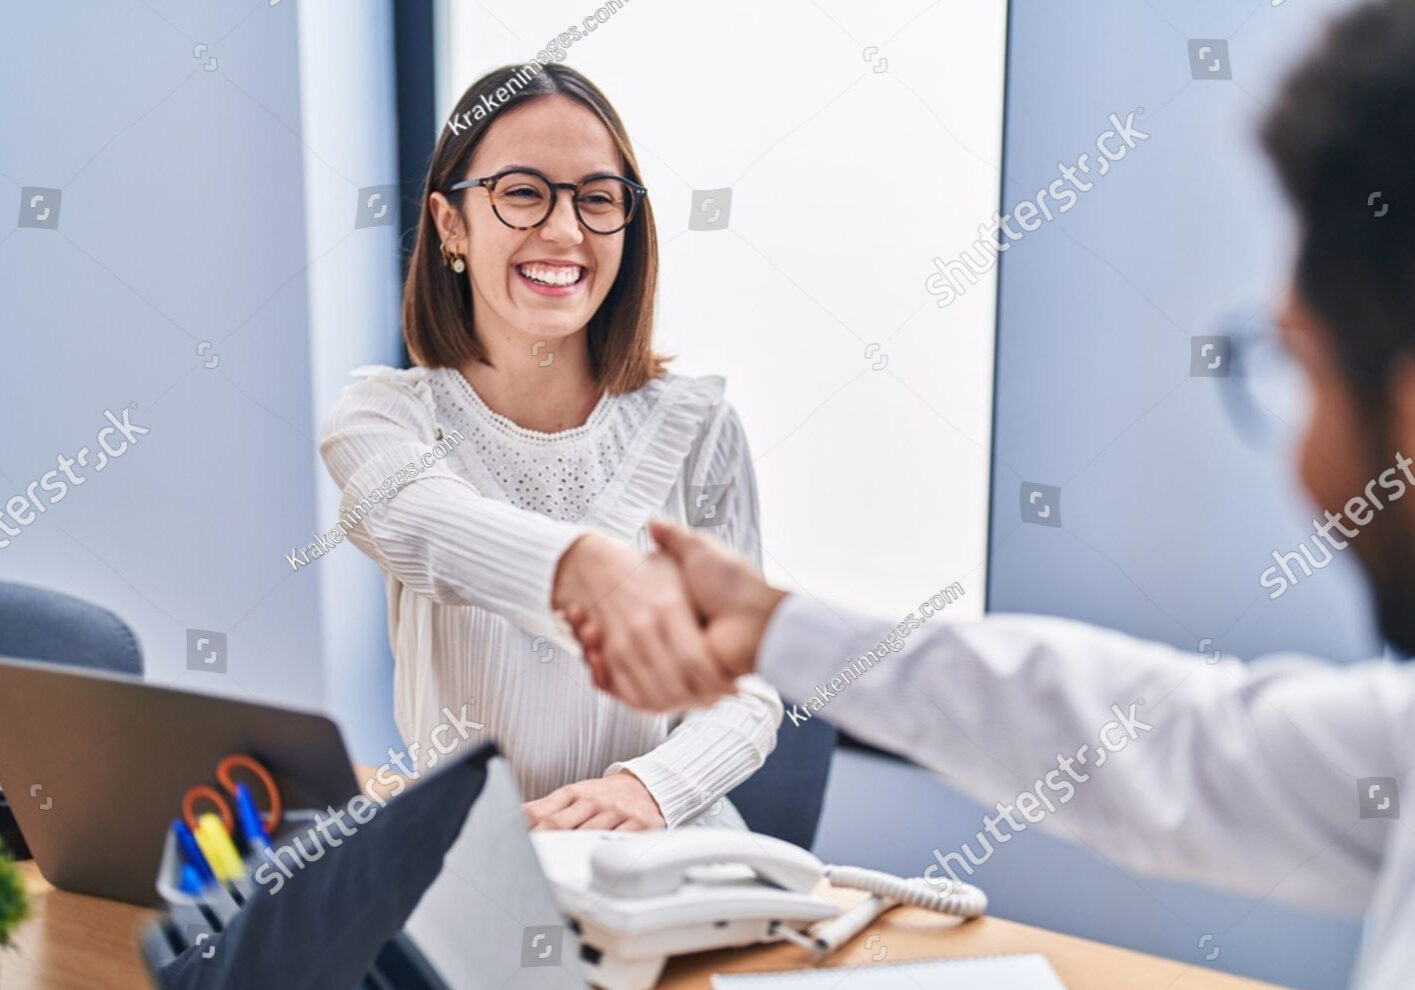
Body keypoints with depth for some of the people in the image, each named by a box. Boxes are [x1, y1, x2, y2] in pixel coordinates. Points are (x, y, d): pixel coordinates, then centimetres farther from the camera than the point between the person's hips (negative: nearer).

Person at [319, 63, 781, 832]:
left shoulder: (695, 428, 0)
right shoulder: (381, 416, -1)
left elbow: (746, 691, 0)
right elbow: (415, 519, -26)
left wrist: (649, 786, -22)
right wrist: (591, 567, -47)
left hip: (663, 862, 1)